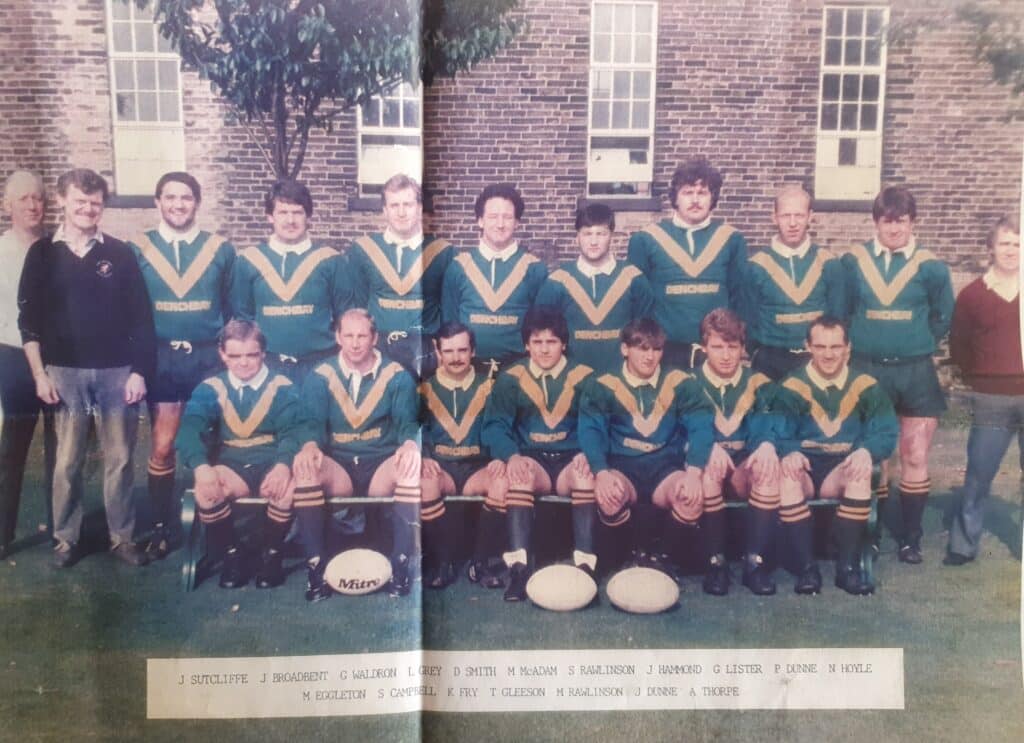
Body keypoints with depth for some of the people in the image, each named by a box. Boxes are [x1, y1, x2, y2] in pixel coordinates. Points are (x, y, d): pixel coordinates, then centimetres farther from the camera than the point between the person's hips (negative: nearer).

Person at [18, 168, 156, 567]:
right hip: (65, 372, 0)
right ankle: (65, 537, 18)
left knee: (119, 459, 5)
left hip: (117, 371, 0)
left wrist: (138, 371, -2)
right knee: (67, 461, 5)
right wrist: (39, 373, -2)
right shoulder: (42, 253, 4)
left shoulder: (119, 253, 4)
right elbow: (29, 319, 4)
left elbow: (141, 317, 3)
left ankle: (122, 536, 15)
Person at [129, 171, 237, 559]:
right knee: (162, 447, 3)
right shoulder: (137, 249, 3)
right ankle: (161, 527, 17)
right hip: (160, 360, 0)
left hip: (208, 359, 0)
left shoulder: (221, 250, 2)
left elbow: (233, 310, 6)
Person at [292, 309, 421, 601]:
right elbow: (314, 422, -6)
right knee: (304, 467, -32)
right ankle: (317, 566, -21)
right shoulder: (320, 377, 5)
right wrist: (310, 445, -31)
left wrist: (409, 444, -31)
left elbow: (406, 421, -7)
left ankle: (400, 563, -23)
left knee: (412, 463, -34)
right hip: (338, 467, 1)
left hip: (382, 466, 0)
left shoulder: (397, 376, 3)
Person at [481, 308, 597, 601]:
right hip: (531, 459, 0)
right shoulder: (510, 379, 8)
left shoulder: (584, 377, 6)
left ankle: (585, 565, -34)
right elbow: (496, 425, -3)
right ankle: (518, 568, -36)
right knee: (518, 468, -33)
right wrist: (511, 455, -24)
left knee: (586, 465, -33)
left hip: (570, 460, 0)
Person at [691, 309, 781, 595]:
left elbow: (767, 425, -8)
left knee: (769, 462, -31)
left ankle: (754, 560, -23)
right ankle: (715, 560, -24)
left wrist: (766, 446, -32)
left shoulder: (758, 383, 10)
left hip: (745, 470, 2)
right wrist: (710, 447, -32)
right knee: (710, 460, -36)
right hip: (708, 466, -2)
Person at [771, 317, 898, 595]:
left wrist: (866, 451, -24)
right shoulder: (791, 388, 2)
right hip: (804, 467, -1)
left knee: (861, 471, -33)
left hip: (843, 470, 1)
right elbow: (777, 434, -7)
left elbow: (886, 433, -1)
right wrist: (789, 452, -31)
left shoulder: (866, 386, 7)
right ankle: (806, 566, -27)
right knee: (784, 472, -35)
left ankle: (848, 566, -23)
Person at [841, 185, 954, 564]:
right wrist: (864, 344, 7)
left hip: (916, 373, 0)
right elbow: (842, 313, 8)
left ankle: (911, 538, 17)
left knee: (915, 459, 4)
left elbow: (942, 318, 8)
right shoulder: (853, 261, -1)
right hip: (867, 370, 0)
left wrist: (916, 346, 8)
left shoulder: (930, 266, -2)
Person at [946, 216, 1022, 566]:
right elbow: (958, 347, 10)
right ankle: (962, 545, 13)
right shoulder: (972, 295, 3)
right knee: (978, 475, 2)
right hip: (991, 402, -1)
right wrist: (982, 378, 6)